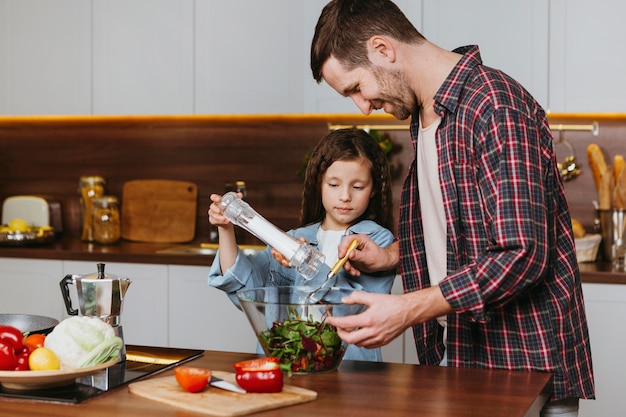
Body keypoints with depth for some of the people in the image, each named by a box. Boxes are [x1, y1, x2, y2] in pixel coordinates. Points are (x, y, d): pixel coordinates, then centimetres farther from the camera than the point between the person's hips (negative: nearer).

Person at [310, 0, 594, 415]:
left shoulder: (496, 107, -20)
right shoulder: (426, 113, 11)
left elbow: (520, 256, -26)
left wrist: (408, 309, -26)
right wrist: (390, 256, 8)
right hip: (455, 351, 8)